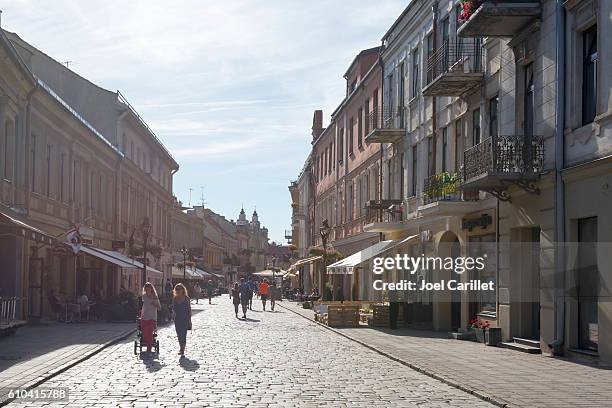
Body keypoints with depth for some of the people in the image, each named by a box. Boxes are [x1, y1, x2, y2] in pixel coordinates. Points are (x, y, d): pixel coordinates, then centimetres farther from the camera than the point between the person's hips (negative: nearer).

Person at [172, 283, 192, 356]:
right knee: (179, 335, 9)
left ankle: (182, 350, -7)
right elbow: (173, 308, 12)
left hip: (185, 319, -4)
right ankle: (181, 349, 24)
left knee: (183, 334, -9)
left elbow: (189, 310, -2)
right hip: (177, 319, 4)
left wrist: (189, 320, -5)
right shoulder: (175, 299, 7)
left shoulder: (186, 298, -4)